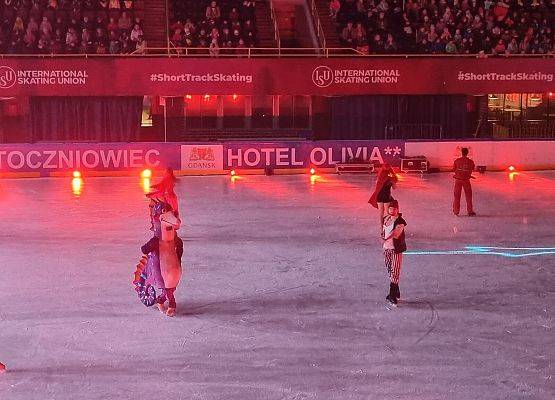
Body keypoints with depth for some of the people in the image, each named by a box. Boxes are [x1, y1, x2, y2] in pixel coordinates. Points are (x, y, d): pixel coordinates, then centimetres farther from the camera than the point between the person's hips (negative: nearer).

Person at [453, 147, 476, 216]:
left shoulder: (457, 161, -9)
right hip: (466, 180, 0)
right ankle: (470, 211, 11)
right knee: (468, 196, 11)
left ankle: (456, 211, 13)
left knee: (457, 196, 11)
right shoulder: (470, 162, -8)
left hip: (458, 180, 0)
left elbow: (454, 169, 1)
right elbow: (472, 170, 6)